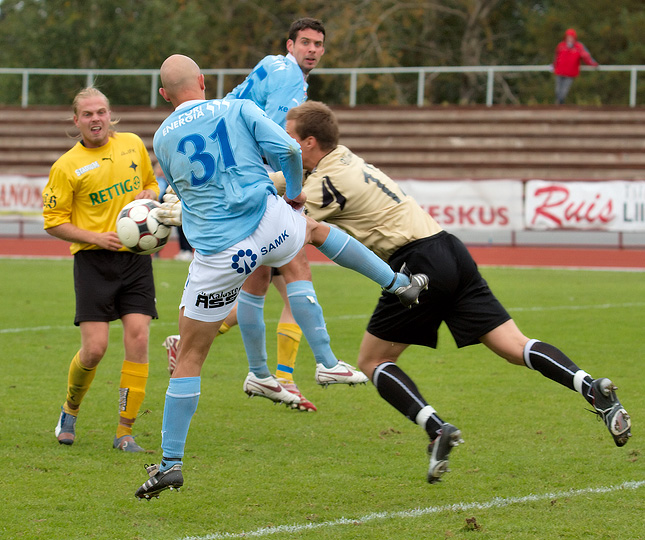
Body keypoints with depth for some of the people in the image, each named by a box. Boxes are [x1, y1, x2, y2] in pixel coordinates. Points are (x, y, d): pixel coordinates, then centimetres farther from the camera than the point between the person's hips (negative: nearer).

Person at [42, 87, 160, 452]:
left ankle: (125, 432, -1)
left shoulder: (133, 145, 8)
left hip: (136, 257, 3)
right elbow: (54, 221, -1)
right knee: (95, 348, -9)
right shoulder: (66, 166, -5)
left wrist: (150, 195, 0)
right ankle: (71, 409, 22)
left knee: (138, 340, -9)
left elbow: (151, 182, 25)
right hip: (93, 260, -3)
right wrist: (96, 237, -14)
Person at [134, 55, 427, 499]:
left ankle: (171, 462, 5)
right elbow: (287, 149, -6)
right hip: (267, 225, 1)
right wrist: (295, 193, 11)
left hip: (217, 255, -1)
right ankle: (400, 284, 42)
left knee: (190, 357, 7)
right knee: (316, 229, 37)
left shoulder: (163, 137, 6)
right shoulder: (238, 110, 2)